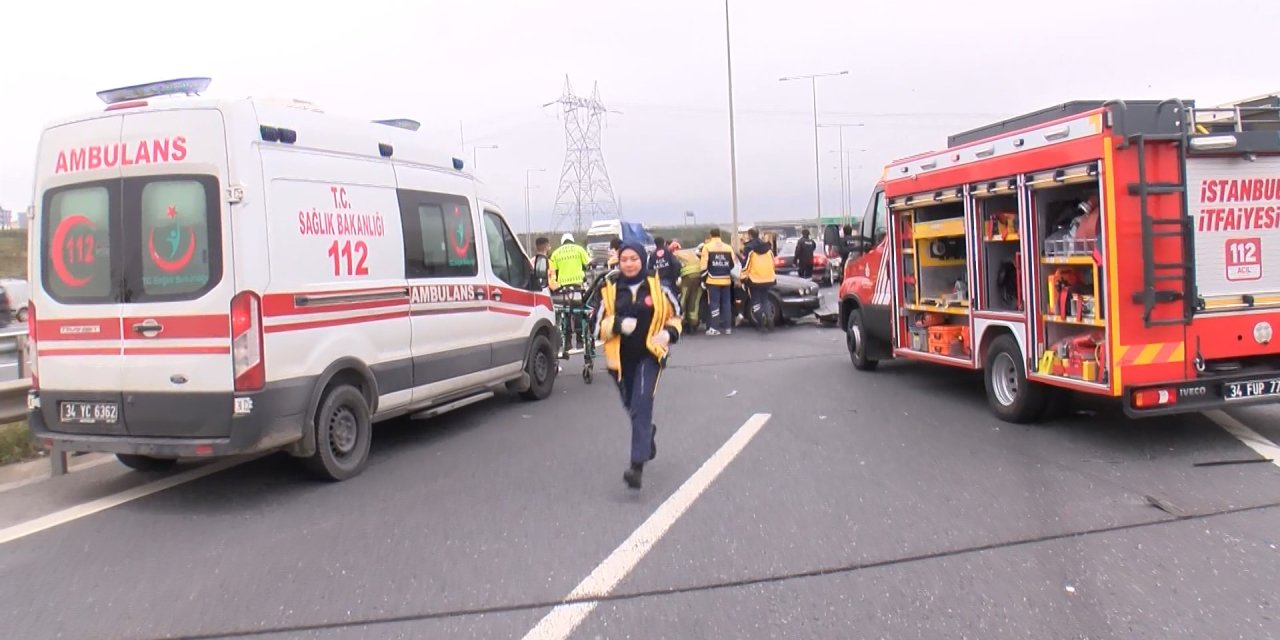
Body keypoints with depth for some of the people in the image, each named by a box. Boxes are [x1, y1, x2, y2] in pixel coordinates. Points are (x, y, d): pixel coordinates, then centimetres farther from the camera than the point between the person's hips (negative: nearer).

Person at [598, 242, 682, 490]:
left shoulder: (656, 286, -2)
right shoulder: (610, 289, 0)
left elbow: (675, 316, 8)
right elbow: (601, 324, -1)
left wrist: (669, 333, -13)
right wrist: (618, 324, -21)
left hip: (649, 354, -3)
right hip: (621, 357, 3)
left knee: (641, 406, -17)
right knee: (632, 406, 18)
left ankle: (637, 466, -20)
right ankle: (648, 433, 53)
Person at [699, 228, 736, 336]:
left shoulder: (707, 247, -3)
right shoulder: (728, 248, 7)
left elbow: (704, 265, -6)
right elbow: (732, 264, 11)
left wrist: (703, 279, 0)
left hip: (713, 280, -3)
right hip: (726, 280, 3)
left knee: (714, 303, 0)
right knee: (726, 303, 10)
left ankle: (714, 328, -3)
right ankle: (728, 327, 13)